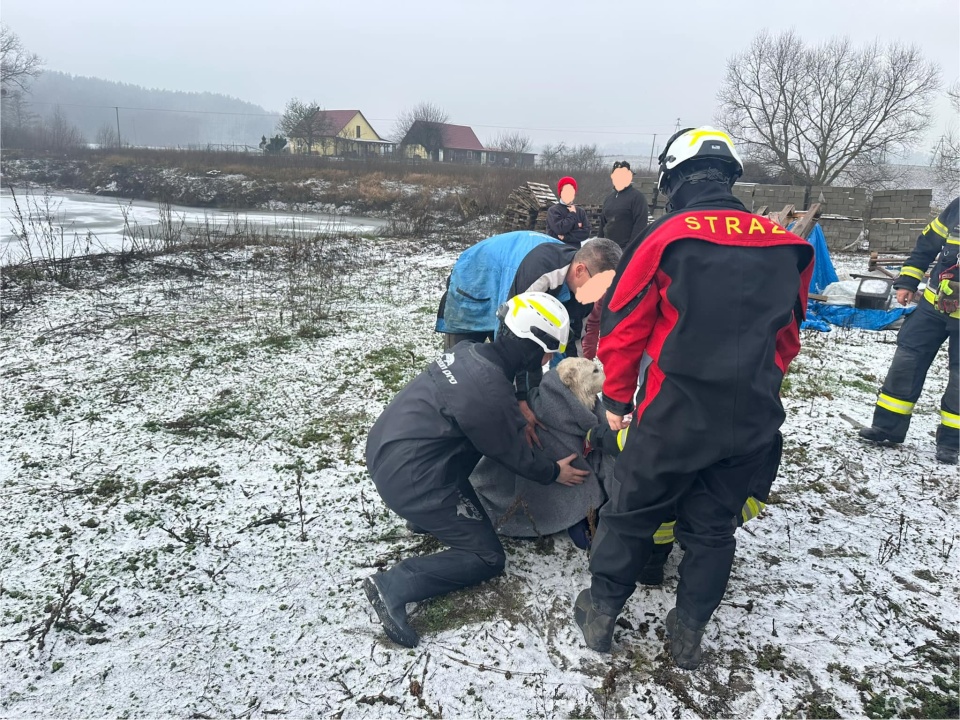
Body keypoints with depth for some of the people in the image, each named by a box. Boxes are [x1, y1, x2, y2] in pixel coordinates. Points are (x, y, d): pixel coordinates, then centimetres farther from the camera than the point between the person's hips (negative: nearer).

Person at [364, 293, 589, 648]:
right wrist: (553, 473, 9)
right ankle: (394, 586, -8)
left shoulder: (470, 351, -1)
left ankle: (427, 519, 28)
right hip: (410, 480, -9)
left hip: (382, 449, 9)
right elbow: (512, 453, -7)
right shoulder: (489, 392, -25)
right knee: (488, 558, 3)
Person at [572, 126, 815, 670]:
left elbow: (622, 327, -6)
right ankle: (690, 631, 31)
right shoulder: (785, 246, 3)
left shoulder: (666, 238, -10)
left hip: (676, 415, -3)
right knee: (712, 526, 19)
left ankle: (601, 612, 29)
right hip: (753, 422, 4)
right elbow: (787, 336, 14)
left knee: (633, 513, 16)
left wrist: (617, 399, 6)